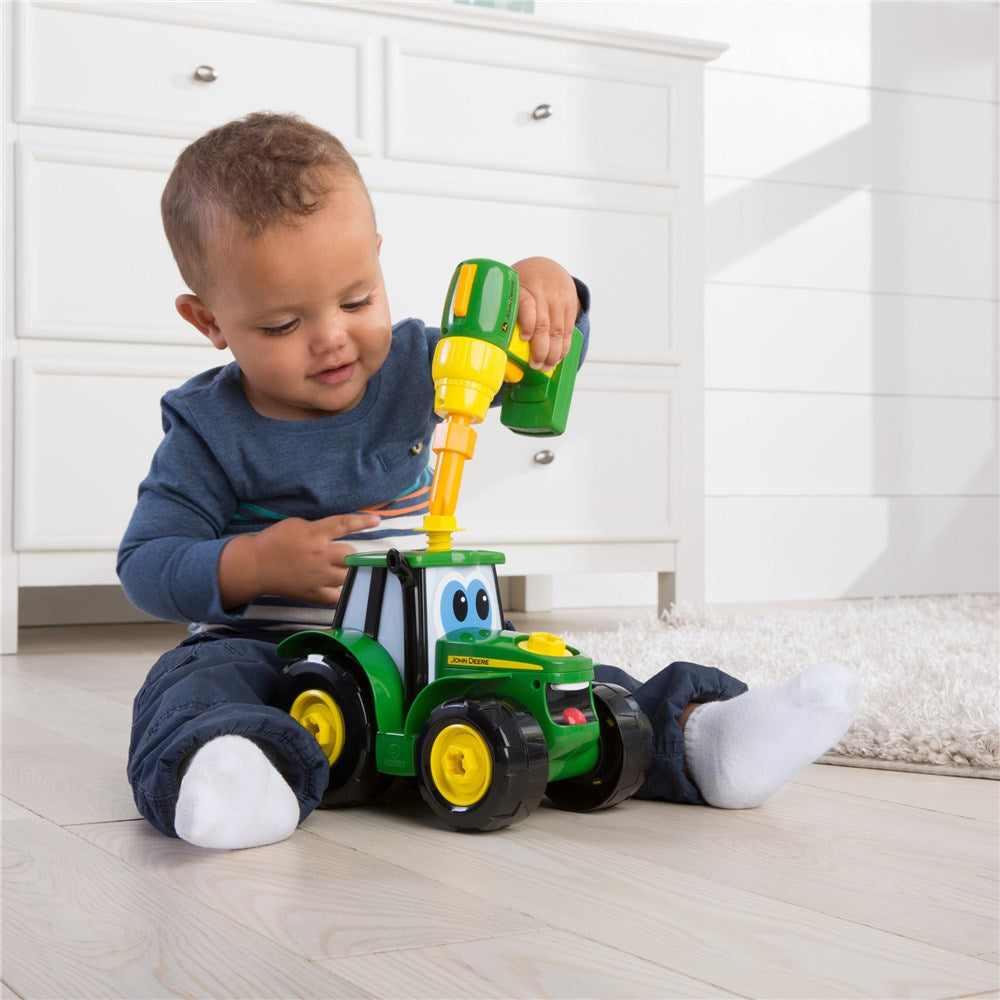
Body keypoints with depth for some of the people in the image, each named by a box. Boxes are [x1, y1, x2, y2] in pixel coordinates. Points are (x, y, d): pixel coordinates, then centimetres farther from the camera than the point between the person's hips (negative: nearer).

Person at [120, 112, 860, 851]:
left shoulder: (409, 366, 5)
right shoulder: (210, 430, -5)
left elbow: (532, 364, 11)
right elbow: (146, 561, -5)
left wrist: (545, 289, -12)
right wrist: (255, 565, -22)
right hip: (269, 647, -3)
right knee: (200, 681, -34)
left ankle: (691, 738, -30)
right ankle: (230, 780, -63)